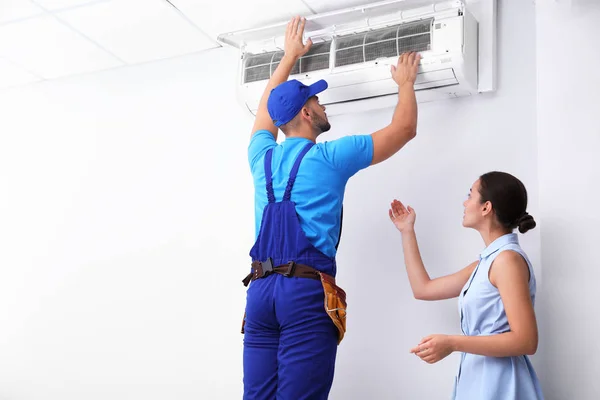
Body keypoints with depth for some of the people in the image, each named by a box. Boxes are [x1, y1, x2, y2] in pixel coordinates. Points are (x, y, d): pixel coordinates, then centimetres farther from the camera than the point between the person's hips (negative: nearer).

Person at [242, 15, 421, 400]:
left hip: (260, 289, 6)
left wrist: (289, 56, 46)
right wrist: (406, 83, 29)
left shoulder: (262, 157, 15)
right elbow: (404, 129, 11)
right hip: (307, 291, -5)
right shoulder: (330, 157, 1)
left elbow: (267, 108, 37)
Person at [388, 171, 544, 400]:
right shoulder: (486, 262, 12)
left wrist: (452, 344, -25)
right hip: (478, 379, 9)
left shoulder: (508, 258, -15)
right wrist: (407, 231, 21)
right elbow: (423, 289, 16)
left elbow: (526, 341, -21)